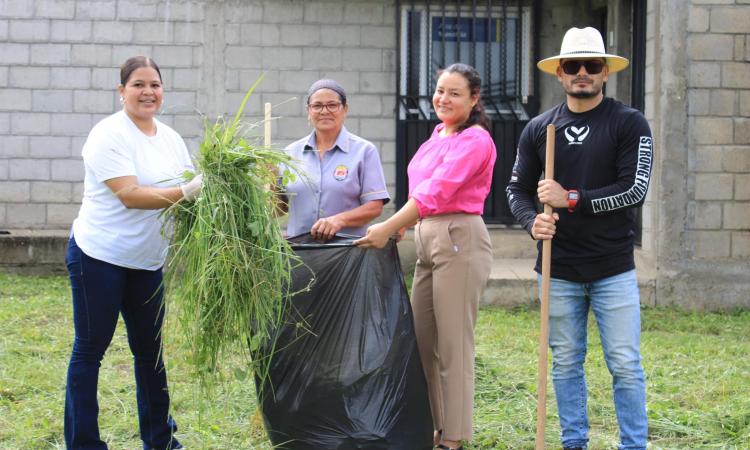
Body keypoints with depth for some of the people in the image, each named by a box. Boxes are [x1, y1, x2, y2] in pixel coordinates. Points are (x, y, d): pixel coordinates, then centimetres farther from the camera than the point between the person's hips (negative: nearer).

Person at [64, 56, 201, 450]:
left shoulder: (170, 138, 8)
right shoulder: (109, 134, -14)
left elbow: (191, 189, 6)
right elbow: (130, 195, -24)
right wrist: (186, 192, -34)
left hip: (147, 261, 7)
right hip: (99, 255, -7)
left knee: (149, 349, 14)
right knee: (90, 350, 2)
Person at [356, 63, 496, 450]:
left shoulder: (475, 141, -12)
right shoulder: (438, 135, 16)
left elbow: (436, 192, -21)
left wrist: (388, 228, -24)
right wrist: (401, 225, 7)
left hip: (459, 240, -9)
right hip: (427, 240, 9)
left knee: (453, 345, -3)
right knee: (422, 340, 12)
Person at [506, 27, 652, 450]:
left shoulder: (629, 123, -3)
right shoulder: (539, 128, 6)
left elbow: (634, 189, -12)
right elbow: (518, 189, 11)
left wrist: (572, 199, -16)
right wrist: (532, 221, -10)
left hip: (613, 269, -3)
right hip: (559, 269, 3)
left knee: (626, 365, 0)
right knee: (566, 363, 10)